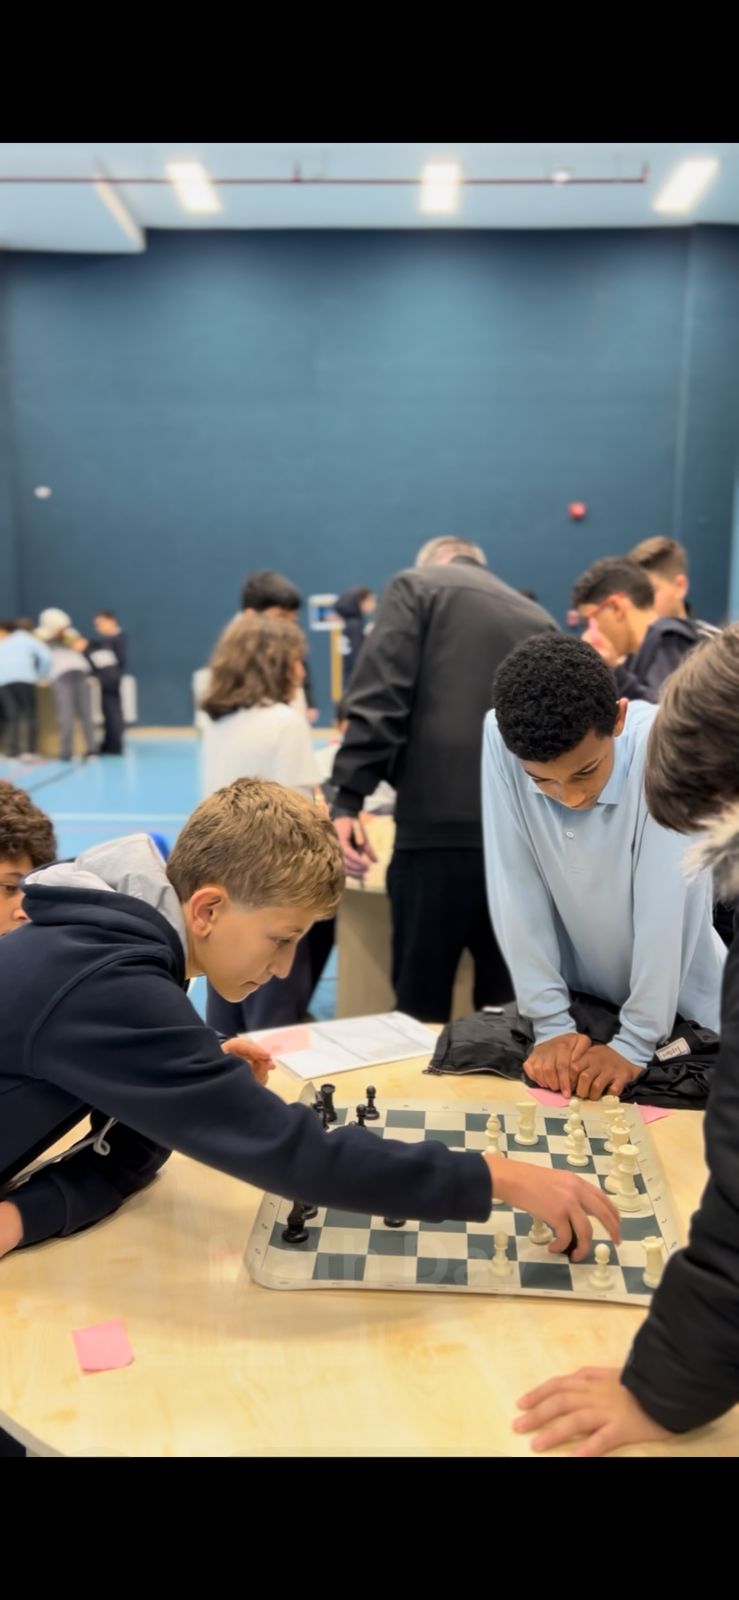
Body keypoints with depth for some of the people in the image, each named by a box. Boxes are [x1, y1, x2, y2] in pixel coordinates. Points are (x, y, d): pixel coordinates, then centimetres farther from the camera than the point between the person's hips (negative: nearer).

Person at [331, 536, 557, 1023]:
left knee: (421, 1002, 3)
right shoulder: (538, 619, 24)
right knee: (509, 998, 13)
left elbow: (381, 698, -6)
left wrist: (348, 798, -9)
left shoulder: (417, 587, 9)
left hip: (441, 821, -5)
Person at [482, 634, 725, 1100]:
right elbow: (515, 887, -17)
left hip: (678, 1010, -1)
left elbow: (666, 904, -24)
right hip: (575, 997, 2)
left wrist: (636, 1042, -20)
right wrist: (551, 1023, -14)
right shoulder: (501, 739, -20)